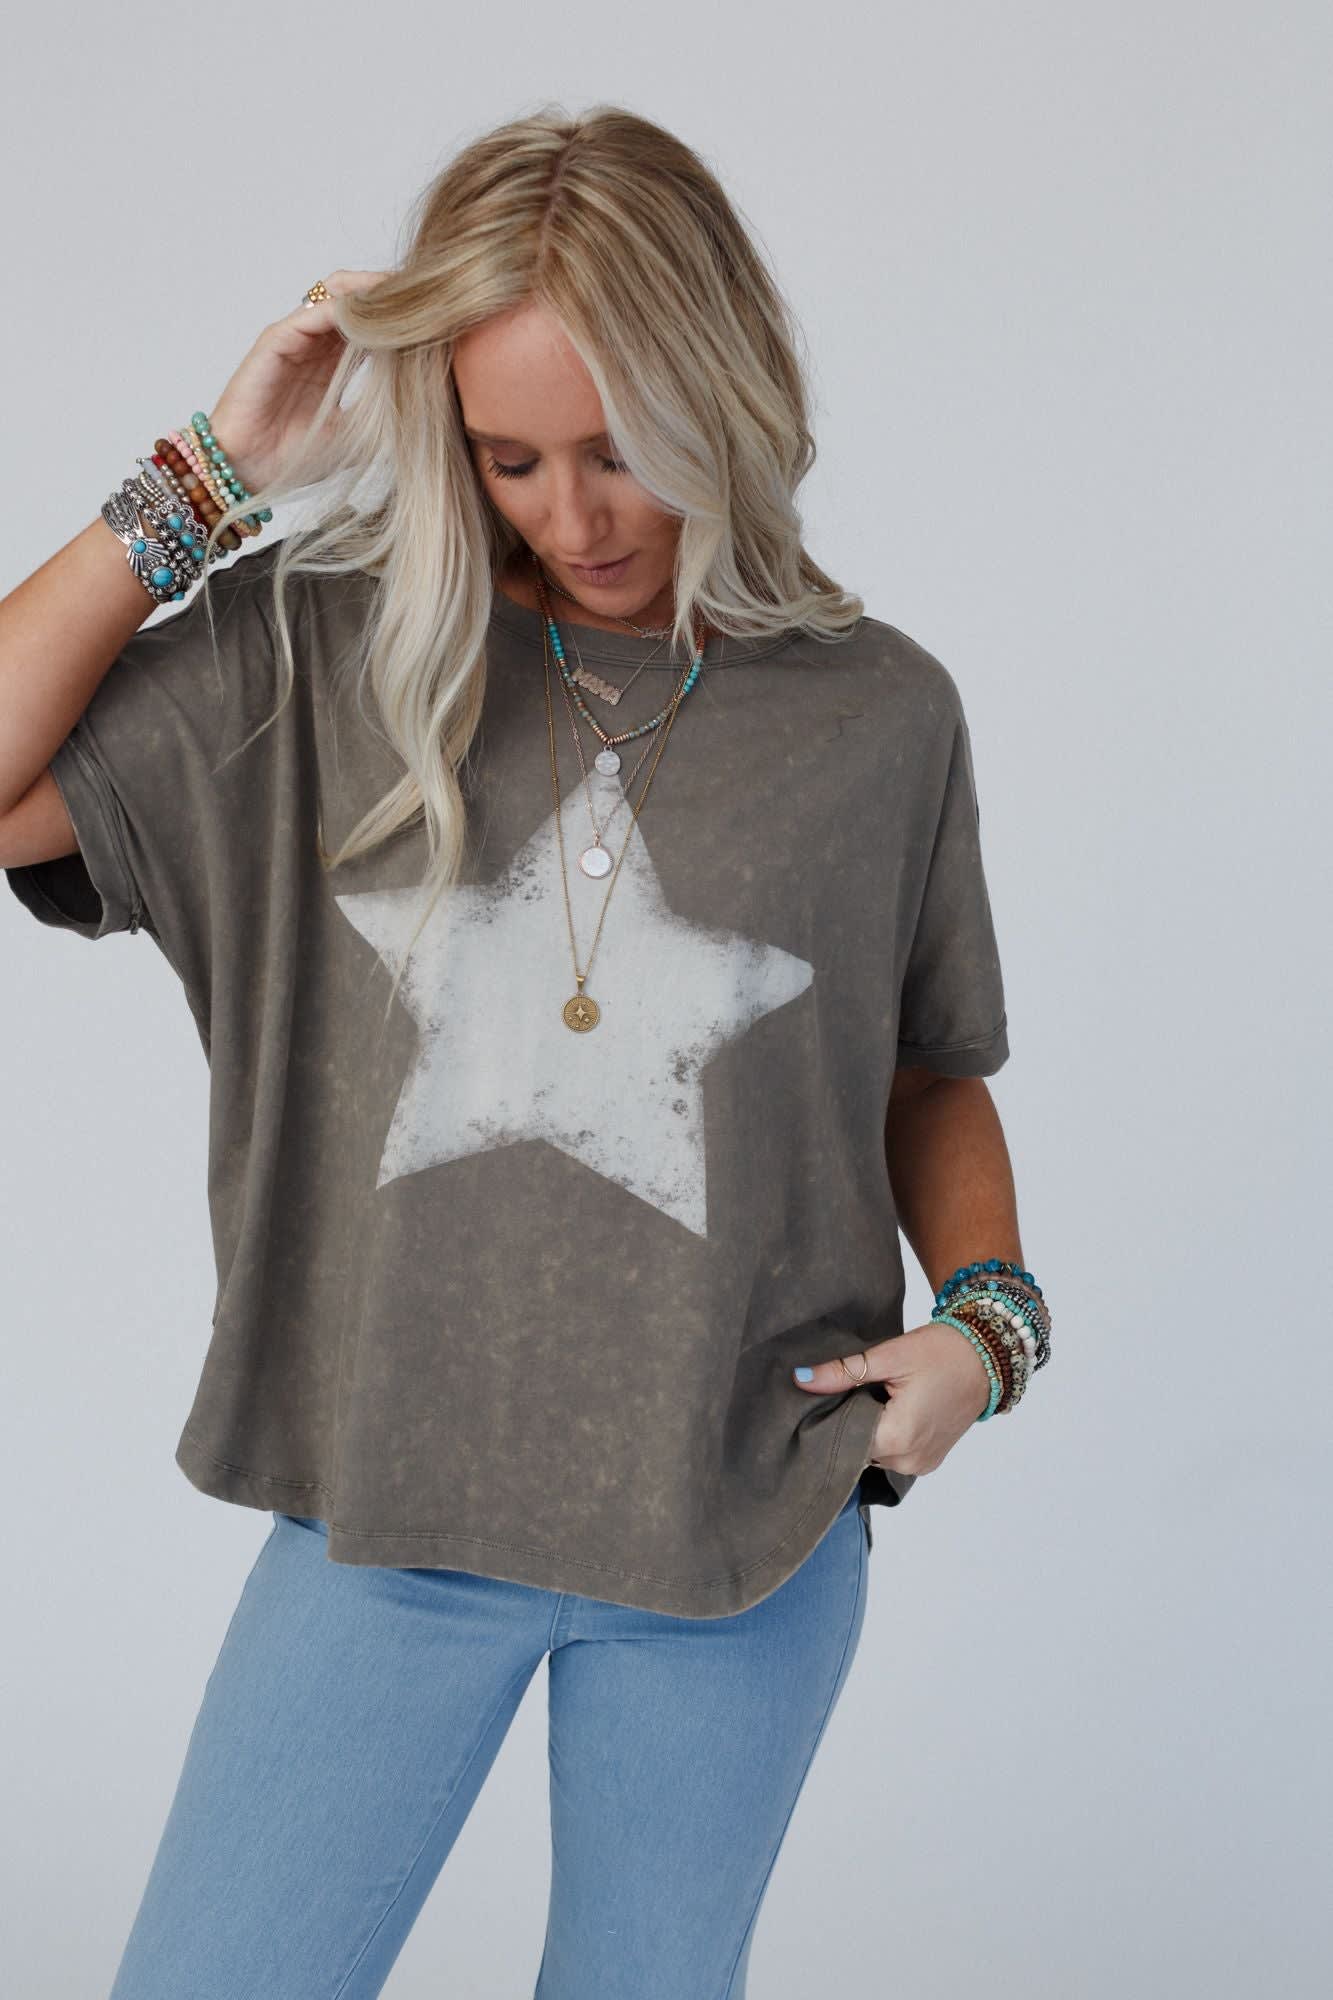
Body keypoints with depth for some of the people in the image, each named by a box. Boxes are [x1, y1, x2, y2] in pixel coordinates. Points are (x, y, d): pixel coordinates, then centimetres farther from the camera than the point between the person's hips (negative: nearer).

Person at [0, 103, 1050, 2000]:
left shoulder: (878, 711, -2)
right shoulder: (319, 658, -4)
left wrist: (986, 1311, -6)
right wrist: (203, 489, -12)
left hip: (744, 1532, 1)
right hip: (385, 1505, 0)